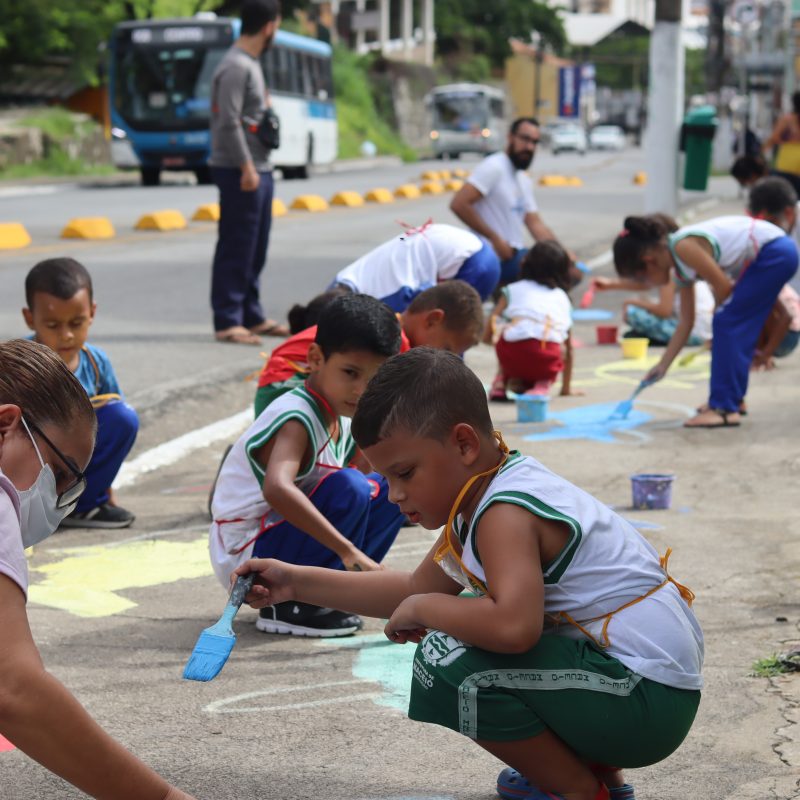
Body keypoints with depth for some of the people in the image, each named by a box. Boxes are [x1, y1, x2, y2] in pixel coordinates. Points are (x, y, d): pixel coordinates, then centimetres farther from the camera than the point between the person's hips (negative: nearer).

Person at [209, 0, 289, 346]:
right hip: (240, 172, -10)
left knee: (255, 248, 14)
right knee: (236, 248, -6)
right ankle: (227, 322, -3)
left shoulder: (251, 64, 16)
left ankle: (251, 316, 22)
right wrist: (246, 167, -21)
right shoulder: (236, 67, -16)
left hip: (257, 170, 10)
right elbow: (229, 123, -21)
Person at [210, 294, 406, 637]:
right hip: (245, 557, -9)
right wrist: (347, 549, -40)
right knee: (349, 486, -27)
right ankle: (288, 605, -17)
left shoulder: (340, 420, 5)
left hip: (279, 538, 9)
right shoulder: (297, 419, -24)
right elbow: (276, 489, -41)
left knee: (387, 488, 8)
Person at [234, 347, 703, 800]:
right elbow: (417, 589, 21)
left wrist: (422, 610, -20)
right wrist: (298, 583, 17)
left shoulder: (506, 514, -21)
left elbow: (513, 626, -39)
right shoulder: (486, 496, 10)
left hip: (648, 700, -11)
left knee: (449, 663, -20)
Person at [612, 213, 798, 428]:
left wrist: (720, 316, 6)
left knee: (726, 323, -9)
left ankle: (725, 408, -10)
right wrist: (662, 366, 20)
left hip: (775, 254, -9)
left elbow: (724, 287, -14)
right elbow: (686, 322, 17)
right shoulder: (680, 269, 12)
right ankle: (732, 398, 25)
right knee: (737, 329, 14)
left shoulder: (683, 247, -17)